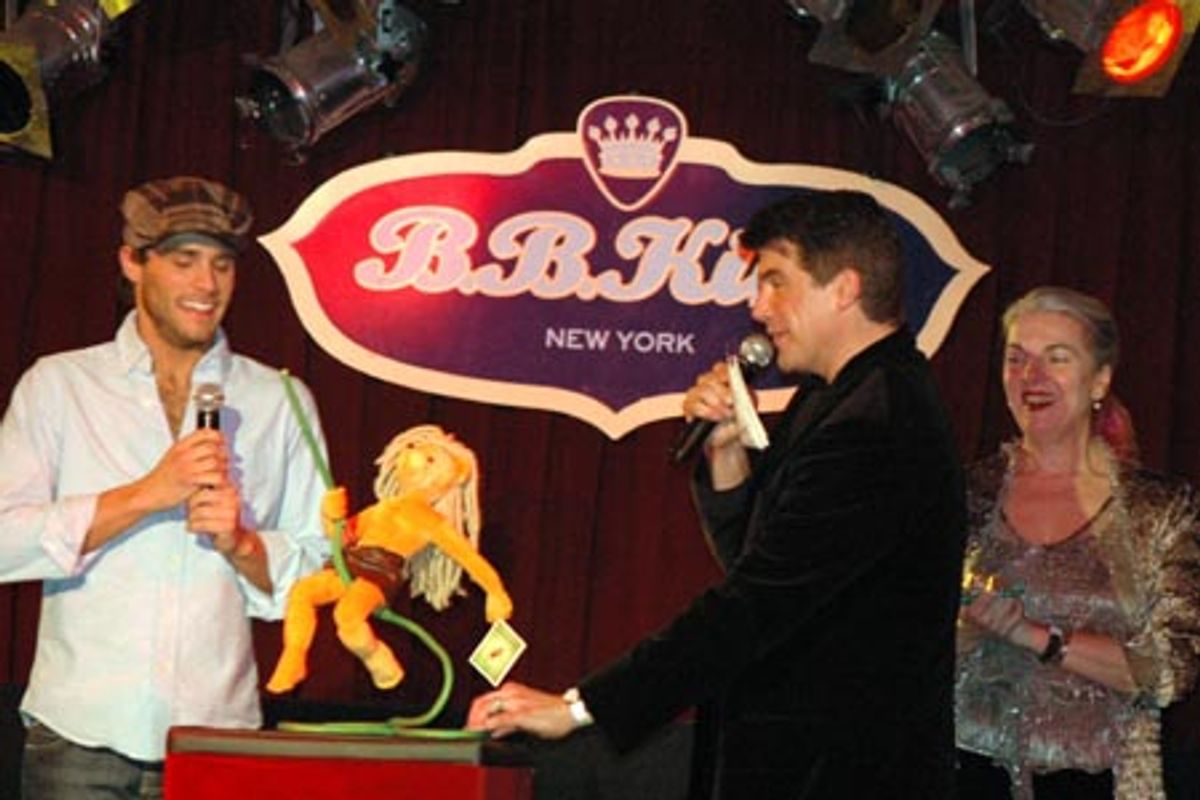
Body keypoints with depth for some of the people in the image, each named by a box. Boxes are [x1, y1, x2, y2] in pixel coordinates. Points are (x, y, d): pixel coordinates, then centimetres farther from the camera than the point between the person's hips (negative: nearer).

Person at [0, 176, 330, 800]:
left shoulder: (280, 402, 11)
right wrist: (145, 496, -13)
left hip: (219, 734, 1)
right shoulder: (58, 386, 6)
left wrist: (241, 545, -9)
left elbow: (318, 572, 10)